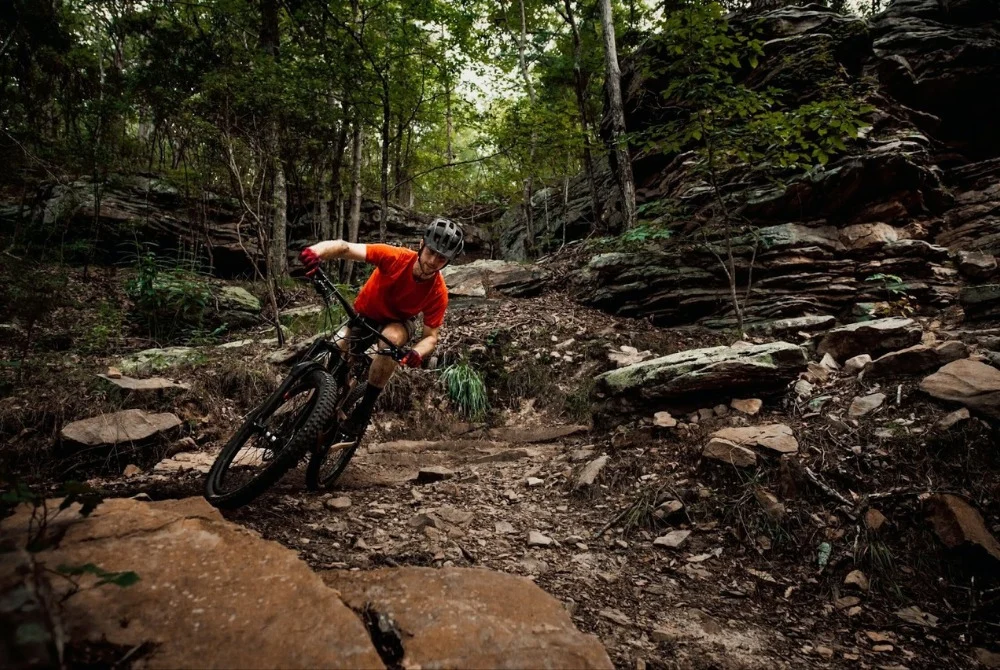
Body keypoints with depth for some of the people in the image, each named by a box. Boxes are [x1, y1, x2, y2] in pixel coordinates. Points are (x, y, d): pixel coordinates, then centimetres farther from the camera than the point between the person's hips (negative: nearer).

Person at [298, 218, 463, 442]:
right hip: (364, 314, 1)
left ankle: (363, 411, -21)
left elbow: (431, 336, -21)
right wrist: (317, 251, -61)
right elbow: (345, 248, -39)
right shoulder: (395, 257, -32)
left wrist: (417, 353, -44)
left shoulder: (438, 292, -28)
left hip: (398, 322, -1)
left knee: (391, 339, -36)